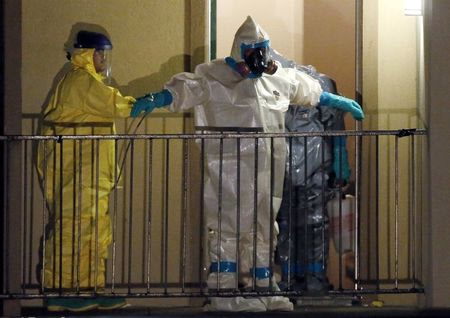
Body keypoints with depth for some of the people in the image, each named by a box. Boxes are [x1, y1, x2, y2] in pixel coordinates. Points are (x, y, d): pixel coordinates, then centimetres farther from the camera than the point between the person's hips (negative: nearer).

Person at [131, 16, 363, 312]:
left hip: (266, 171, 7)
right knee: (228, 227, -5)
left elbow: (309, 89, 32)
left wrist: (338, 101, 42)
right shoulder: (215, 76, -6)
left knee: (263, 228, 14)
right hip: (229, 171, -7)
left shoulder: (280, 78, 15)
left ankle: (262, 288, 26)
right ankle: (223, 293, 1)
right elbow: (186, 87, -20)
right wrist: (157, 98, -39)